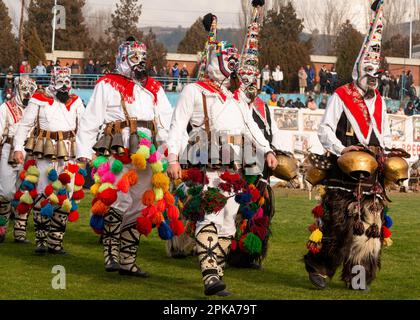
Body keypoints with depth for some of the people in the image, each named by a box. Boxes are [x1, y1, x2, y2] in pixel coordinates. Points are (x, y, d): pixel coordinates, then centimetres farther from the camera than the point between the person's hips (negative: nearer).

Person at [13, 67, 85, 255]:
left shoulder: (76, 103, 14)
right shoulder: (39, 101, 4)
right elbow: (25, 125, 4)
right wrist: (18, 148, -5)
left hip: (68, 158, 3)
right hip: (43, 156, -3)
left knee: (64, 199, 2)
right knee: (42, 196, -4)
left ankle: (55, 242, 7)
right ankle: (41, 240, 2)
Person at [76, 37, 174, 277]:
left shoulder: (154, 89, 20)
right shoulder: (107, 85, 6)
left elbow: (167, 121, 15)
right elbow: (90, 121, 3)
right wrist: (84, 153, -4)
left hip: (146, 156, 5)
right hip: (115, 155, -5)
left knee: (139, 206, 6)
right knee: (119, 199, -19)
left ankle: (127, 261, 13)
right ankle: (111, 253, -11)